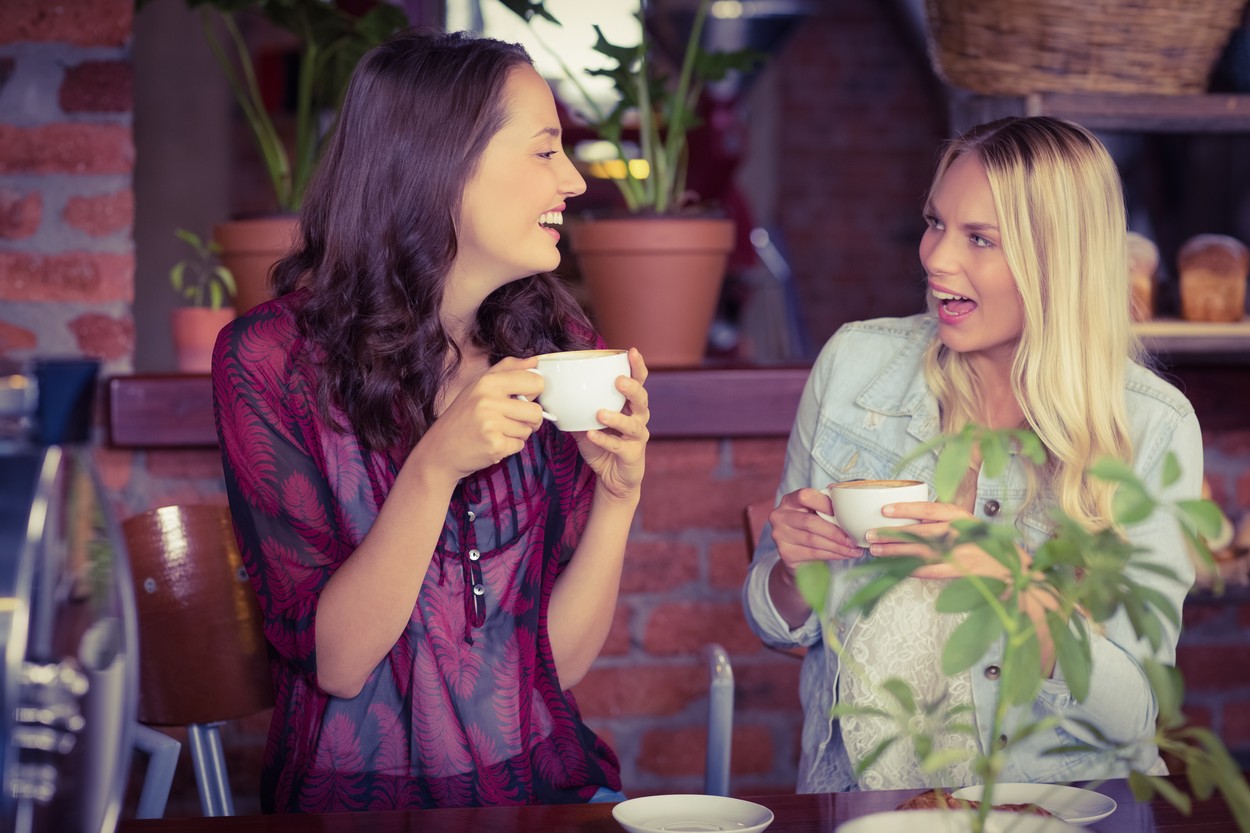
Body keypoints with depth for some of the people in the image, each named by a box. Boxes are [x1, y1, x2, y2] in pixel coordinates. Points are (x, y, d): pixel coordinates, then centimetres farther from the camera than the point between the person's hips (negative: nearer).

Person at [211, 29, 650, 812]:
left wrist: (619, 494, -13)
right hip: (357, 795, -2)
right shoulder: (270, 358, -8)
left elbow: (559, 659, 3)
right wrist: (435, 468, -23)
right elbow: (335, 661, -11)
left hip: (547, 782, 2)